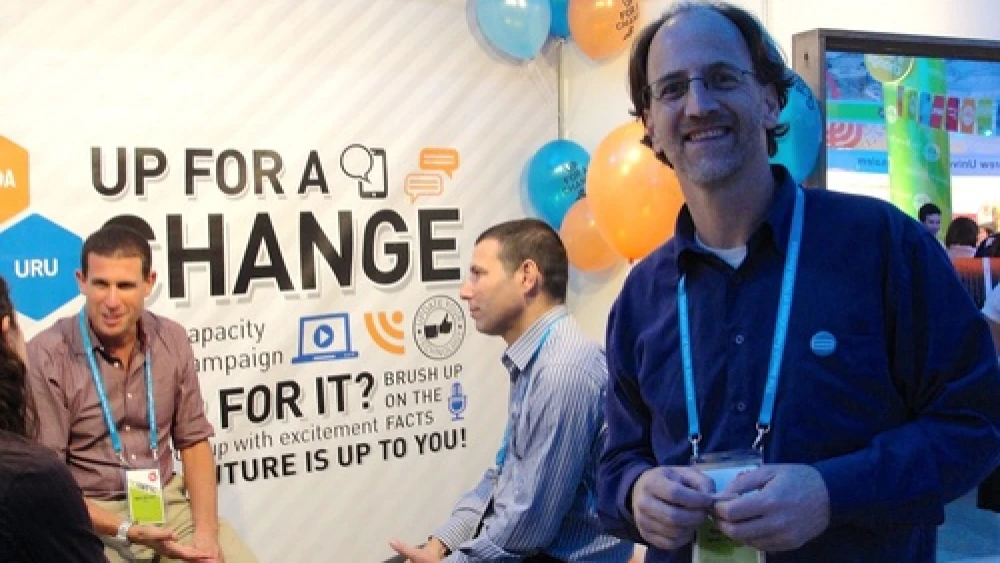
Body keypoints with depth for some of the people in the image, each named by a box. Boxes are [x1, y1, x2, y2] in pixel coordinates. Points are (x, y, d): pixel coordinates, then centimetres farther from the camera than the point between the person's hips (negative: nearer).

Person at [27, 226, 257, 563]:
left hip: (168, 502, 3)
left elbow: (193, 439, 6)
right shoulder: (46, 356, -11)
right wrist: (126, 531, -19)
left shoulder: (172, 339, 0)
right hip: (90, 517, -3)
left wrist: (206, 530, -7)